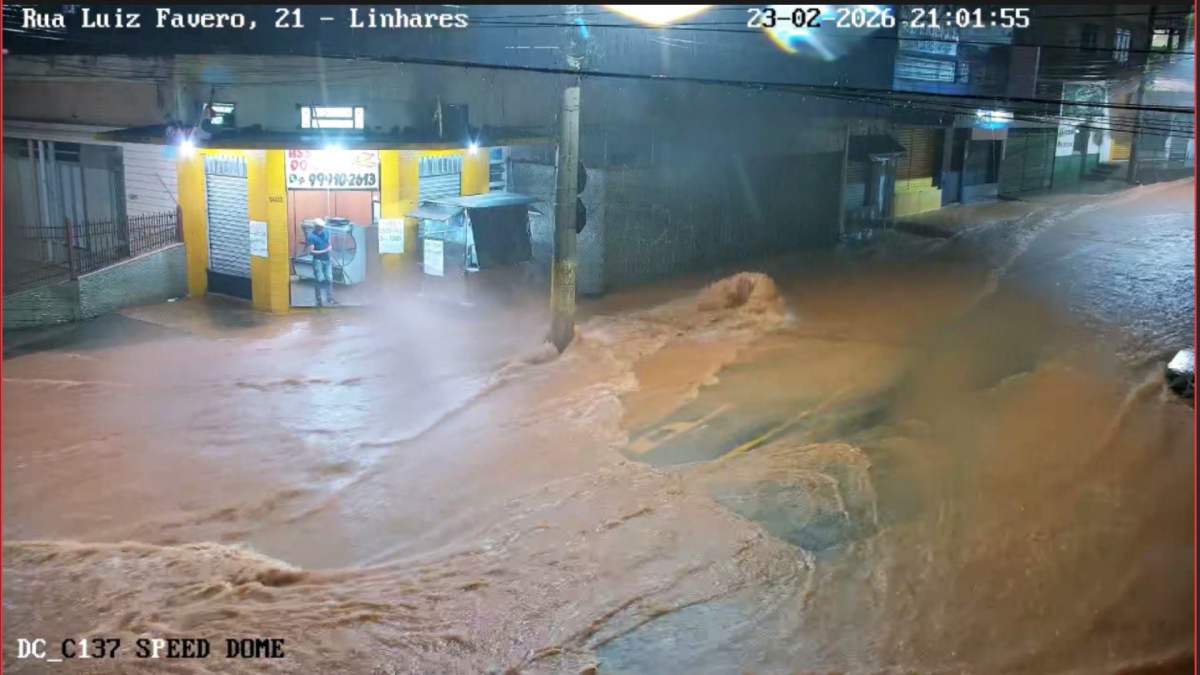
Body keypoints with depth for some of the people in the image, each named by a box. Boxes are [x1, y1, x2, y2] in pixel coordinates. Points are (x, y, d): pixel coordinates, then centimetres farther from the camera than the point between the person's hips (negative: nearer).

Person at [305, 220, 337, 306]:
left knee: (329, 279, 7)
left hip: (327, 259, 5)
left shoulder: (326, 232, 2)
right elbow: (311, 251, -17)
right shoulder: (311, 236, -16)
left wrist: (330, 246, -2)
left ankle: (330, 298, 17)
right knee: (319, 280, -1)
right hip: (318, 260, -5)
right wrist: (324, 251, -21)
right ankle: (318, 300, 11)